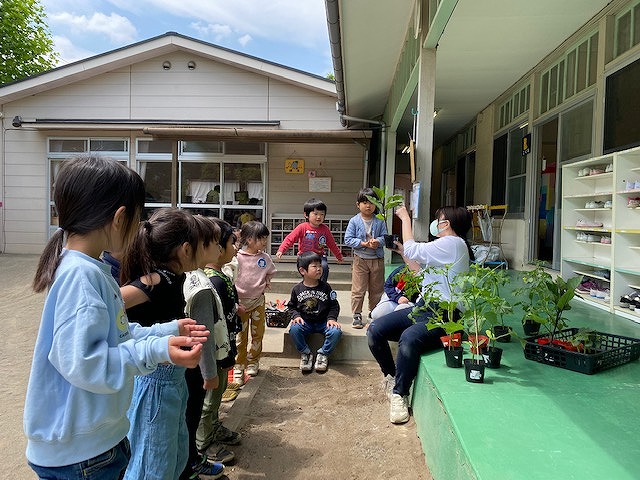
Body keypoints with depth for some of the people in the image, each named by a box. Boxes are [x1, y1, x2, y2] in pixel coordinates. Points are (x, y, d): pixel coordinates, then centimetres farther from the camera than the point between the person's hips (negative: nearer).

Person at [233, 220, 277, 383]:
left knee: (258, 333, 12)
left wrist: (266, 283, 3)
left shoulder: (265, 257, -2)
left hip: (258, 300, 4)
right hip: (240, 302, -4)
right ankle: (238, 367, 13)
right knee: (240, 335, 3)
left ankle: (253, 361, 29)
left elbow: (271, 272, 20)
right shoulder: (238, 257, -16)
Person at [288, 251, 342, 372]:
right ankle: (305, 353, -6)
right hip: (305, 322, 0)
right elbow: (292, 306, 11)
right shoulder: (297, 289, 1)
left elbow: (334, 305, 4)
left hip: (323, 321, 0)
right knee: (293, 329, -30)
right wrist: (296, 316, -8)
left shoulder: (325, 287, 0)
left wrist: (332, 318, -12)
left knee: (336, 331, -28)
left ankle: (323, 354, -4)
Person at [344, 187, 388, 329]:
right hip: (360, 259, -2)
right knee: (358, 289, 0)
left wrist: (378, 241, -20)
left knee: (376, 288, 14)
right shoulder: (354, 221, -5)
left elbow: (385, 237, 1)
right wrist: (363, 244, -17)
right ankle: (357, 315, 9)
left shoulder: (380, 222, 1)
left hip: (377, 259, 2)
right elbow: (348, 239, -8)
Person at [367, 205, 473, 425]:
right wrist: (403, 252, 23)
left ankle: (399, 393, -21)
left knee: (409, 338, -38)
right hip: (423, 308, 10)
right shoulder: (448, 246, 23)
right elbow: (421, 275, 26)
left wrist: (405, 218, 1)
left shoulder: (453, 243, -9)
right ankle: (391, 377, 9)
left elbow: (413, 250, -12)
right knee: (375, 330, -8)